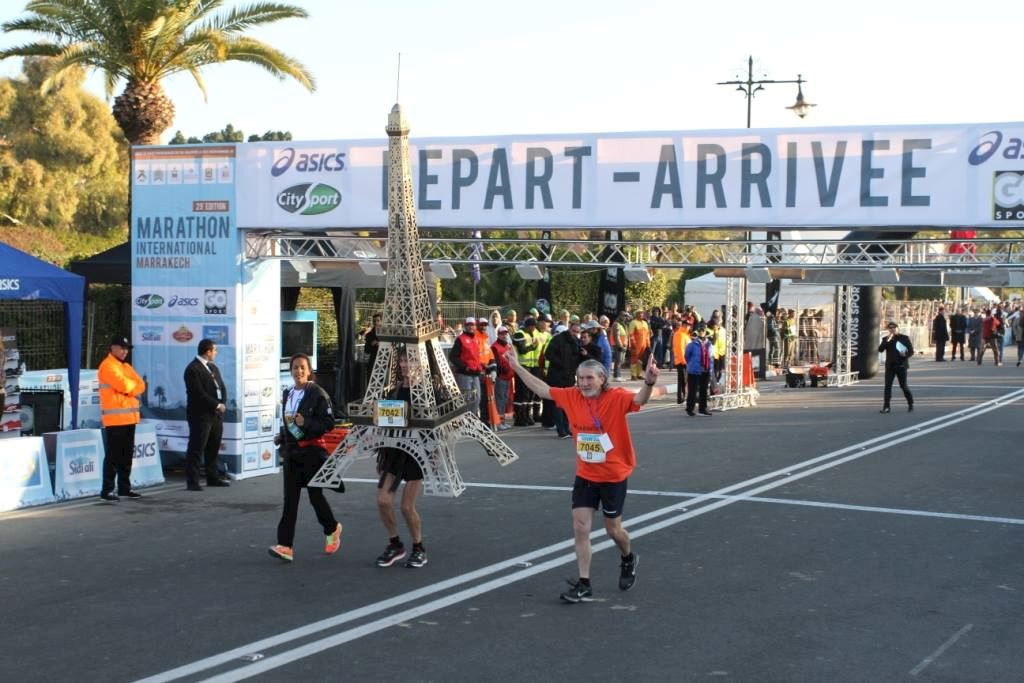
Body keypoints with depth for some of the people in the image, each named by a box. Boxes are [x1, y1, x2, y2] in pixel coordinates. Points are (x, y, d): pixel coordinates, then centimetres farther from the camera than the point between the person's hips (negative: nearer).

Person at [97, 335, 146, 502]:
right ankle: (107, 491, -8)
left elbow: (140, 386, 10)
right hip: (115, 418, -9)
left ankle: (124, 488, 20)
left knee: (127, 455, 12)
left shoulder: (126, 366, 19)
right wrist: (134, 386, 1)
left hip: (129, 418, 9)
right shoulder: (107, 366, -9)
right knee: (113, 456, -9)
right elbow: (123, 385, -20)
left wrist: (130, 389, -10)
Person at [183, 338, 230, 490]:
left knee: (213, 448, 14)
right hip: (201, 415, -9)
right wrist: (217, 405, -15)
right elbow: (199, 393, -18)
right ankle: (192, 481, -5)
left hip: (216, 415, 9)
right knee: (196, 449, -6)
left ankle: (213, 477, 23)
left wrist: (223, 404, -3)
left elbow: (222, 387, 15)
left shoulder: (213, 368, 18)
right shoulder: (192, 369, -11)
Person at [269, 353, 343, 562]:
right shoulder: (287, 394, 12)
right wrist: (282, 437, 10)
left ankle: (332, 529, 34)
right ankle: (285, 546, -9)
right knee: (290, 499, -3)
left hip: (312, 451, -5)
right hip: (291, 452, 5)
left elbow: (329, 423, -12)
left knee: (315, 495, 6)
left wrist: (306, 423, -24)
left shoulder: (318, 394, -8)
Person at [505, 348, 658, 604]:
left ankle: (629, 560, 44)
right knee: (580, 528, -2)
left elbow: (639, 400, -37)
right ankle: (584, 585, 6)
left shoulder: (617, 398, -19)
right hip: (585, 475, 4)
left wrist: (649, 382, -58)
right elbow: (543, 389, 8)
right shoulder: (572, 396, -6)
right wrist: (518, 368, 9)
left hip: (614, 476, -4)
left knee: (613, 530, 11)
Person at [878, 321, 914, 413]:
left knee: (903, 386, 0)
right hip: (890, 365, 2)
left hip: (901, 365, -2)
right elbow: (880, 349, -6)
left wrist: (905, 355, -19)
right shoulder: (886, 339, 8)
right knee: (887, 386, -4)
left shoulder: (904, 338, 2)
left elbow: (911, 351, 2)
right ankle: (886, 407, -5)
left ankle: (910, 405, 16)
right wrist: (887, 341, -16)